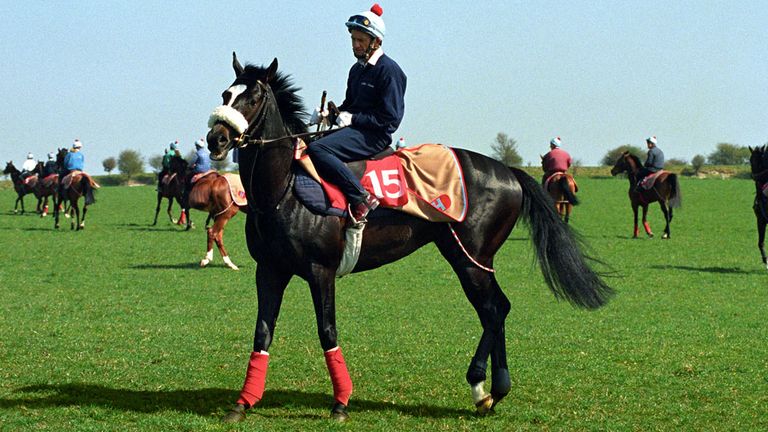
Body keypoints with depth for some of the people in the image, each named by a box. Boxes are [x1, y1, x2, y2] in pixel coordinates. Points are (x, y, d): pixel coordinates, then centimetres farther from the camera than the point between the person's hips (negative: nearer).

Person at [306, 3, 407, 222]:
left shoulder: (389, 70, -10)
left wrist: (353, 118, -17)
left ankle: (361, 198, -33)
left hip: (374, 136, -10)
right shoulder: (357, 69, 18)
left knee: (317, 149, -31)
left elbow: (390, 118, -15)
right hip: (353, 129, 10)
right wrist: (328, 114, 7)